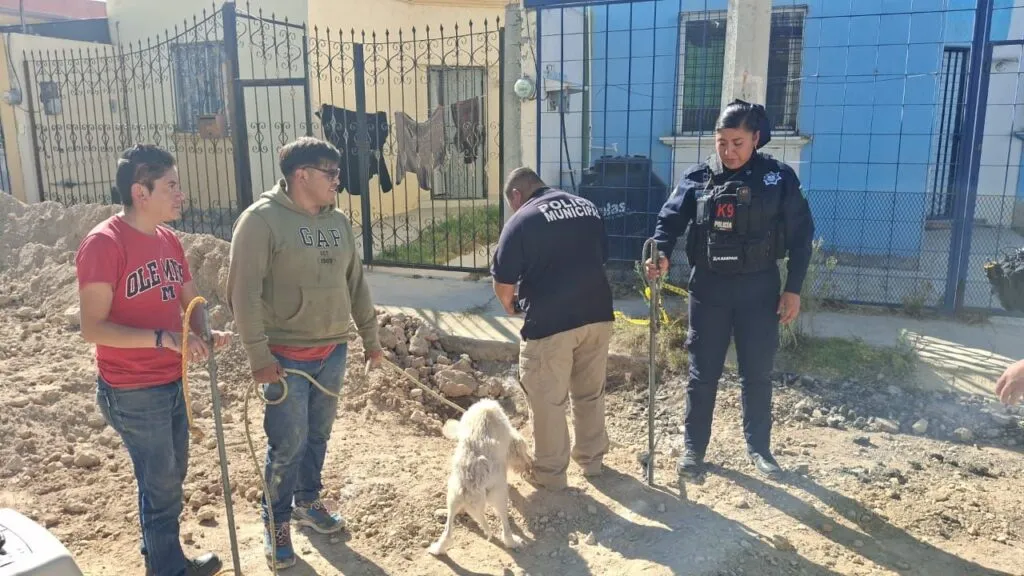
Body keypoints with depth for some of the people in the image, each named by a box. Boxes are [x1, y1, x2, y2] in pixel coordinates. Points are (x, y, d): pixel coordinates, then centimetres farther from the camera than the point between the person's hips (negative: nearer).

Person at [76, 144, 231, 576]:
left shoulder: (169, 239, 4)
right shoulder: (102, 244, -19)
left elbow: (191, 302, 10)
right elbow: (92, 328, -22)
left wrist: (207, 334, -10)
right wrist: (163, 338, -31)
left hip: (173, 383, 8)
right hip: (133, 392, -8)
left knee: (172, 477, 21)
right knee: (160, 484, 8)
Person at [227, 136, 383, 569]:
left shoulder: (338, 222, 7)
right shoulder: (261, 220, -13)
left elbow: (356, 284, 14)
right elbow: (244, 293, -16)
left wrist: (370, 338, 15)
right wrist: (259, 355, -18)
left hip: (333, 351, 6)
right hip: (286, 356, -6)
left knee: (318, 435, 18)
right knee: (287, 444, 2)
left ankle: (307, 502, 40)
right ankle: (276, 523, 24)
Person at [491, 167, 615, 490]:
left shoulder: (522, 220, -7)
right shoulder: (589, 207, 12)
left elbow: (503, 282, -8)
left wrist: (509, 303, 12)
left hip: (549, 322, -6)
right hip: (597, 314, 6)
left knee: (548, 401, 9)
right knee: (590, 393, 20)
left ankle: (550, 473, 21)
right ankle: (592, 459, 34)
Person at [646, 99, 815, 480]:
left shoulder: (779, 178, -4)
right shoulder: (697, 178, -2)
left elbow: (801, 235, 0)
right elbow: (670, 219, -2)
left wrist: (793, 289, -3)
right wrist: (661, 254, -23)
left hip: (759, 288, 0)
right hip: (709, 287, 0)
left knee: (757, 373, 11)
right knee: (702, 373, 8)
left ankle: (758, 447, 29)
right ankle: (693, 447, 22)